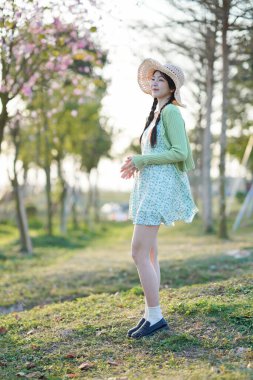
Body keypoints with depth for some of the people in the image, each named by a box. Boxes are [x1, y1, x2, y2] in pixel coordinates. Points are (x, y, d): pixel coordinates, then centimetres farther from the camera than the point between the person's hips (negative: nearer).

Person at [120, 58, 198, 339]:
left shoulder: (171, 111, -8)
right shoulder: (157, 113, 20)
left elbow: (180, 152, -17)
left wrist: (140, 160, -14)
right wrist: (135, 164, 10)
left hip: (160, 186, -10)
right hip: (149, 186, 10)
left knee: (139, 253, -12)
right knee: (149, 254, 9)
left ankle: (155, 317, -6)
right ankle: (150, 315, 14)